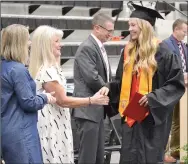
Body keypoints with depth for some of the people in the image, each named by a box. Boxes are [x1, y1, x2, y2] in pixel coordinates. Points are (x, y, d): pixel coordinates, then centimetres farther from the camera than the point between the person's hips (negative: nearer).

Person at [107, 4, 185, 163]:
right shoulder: (128, 50, 8)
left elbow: (177, 83, -8)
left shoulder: (161, 51, -9)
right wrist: (109, 87, -4)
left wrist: (154, 97, -17)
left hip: (151, 115, -5)